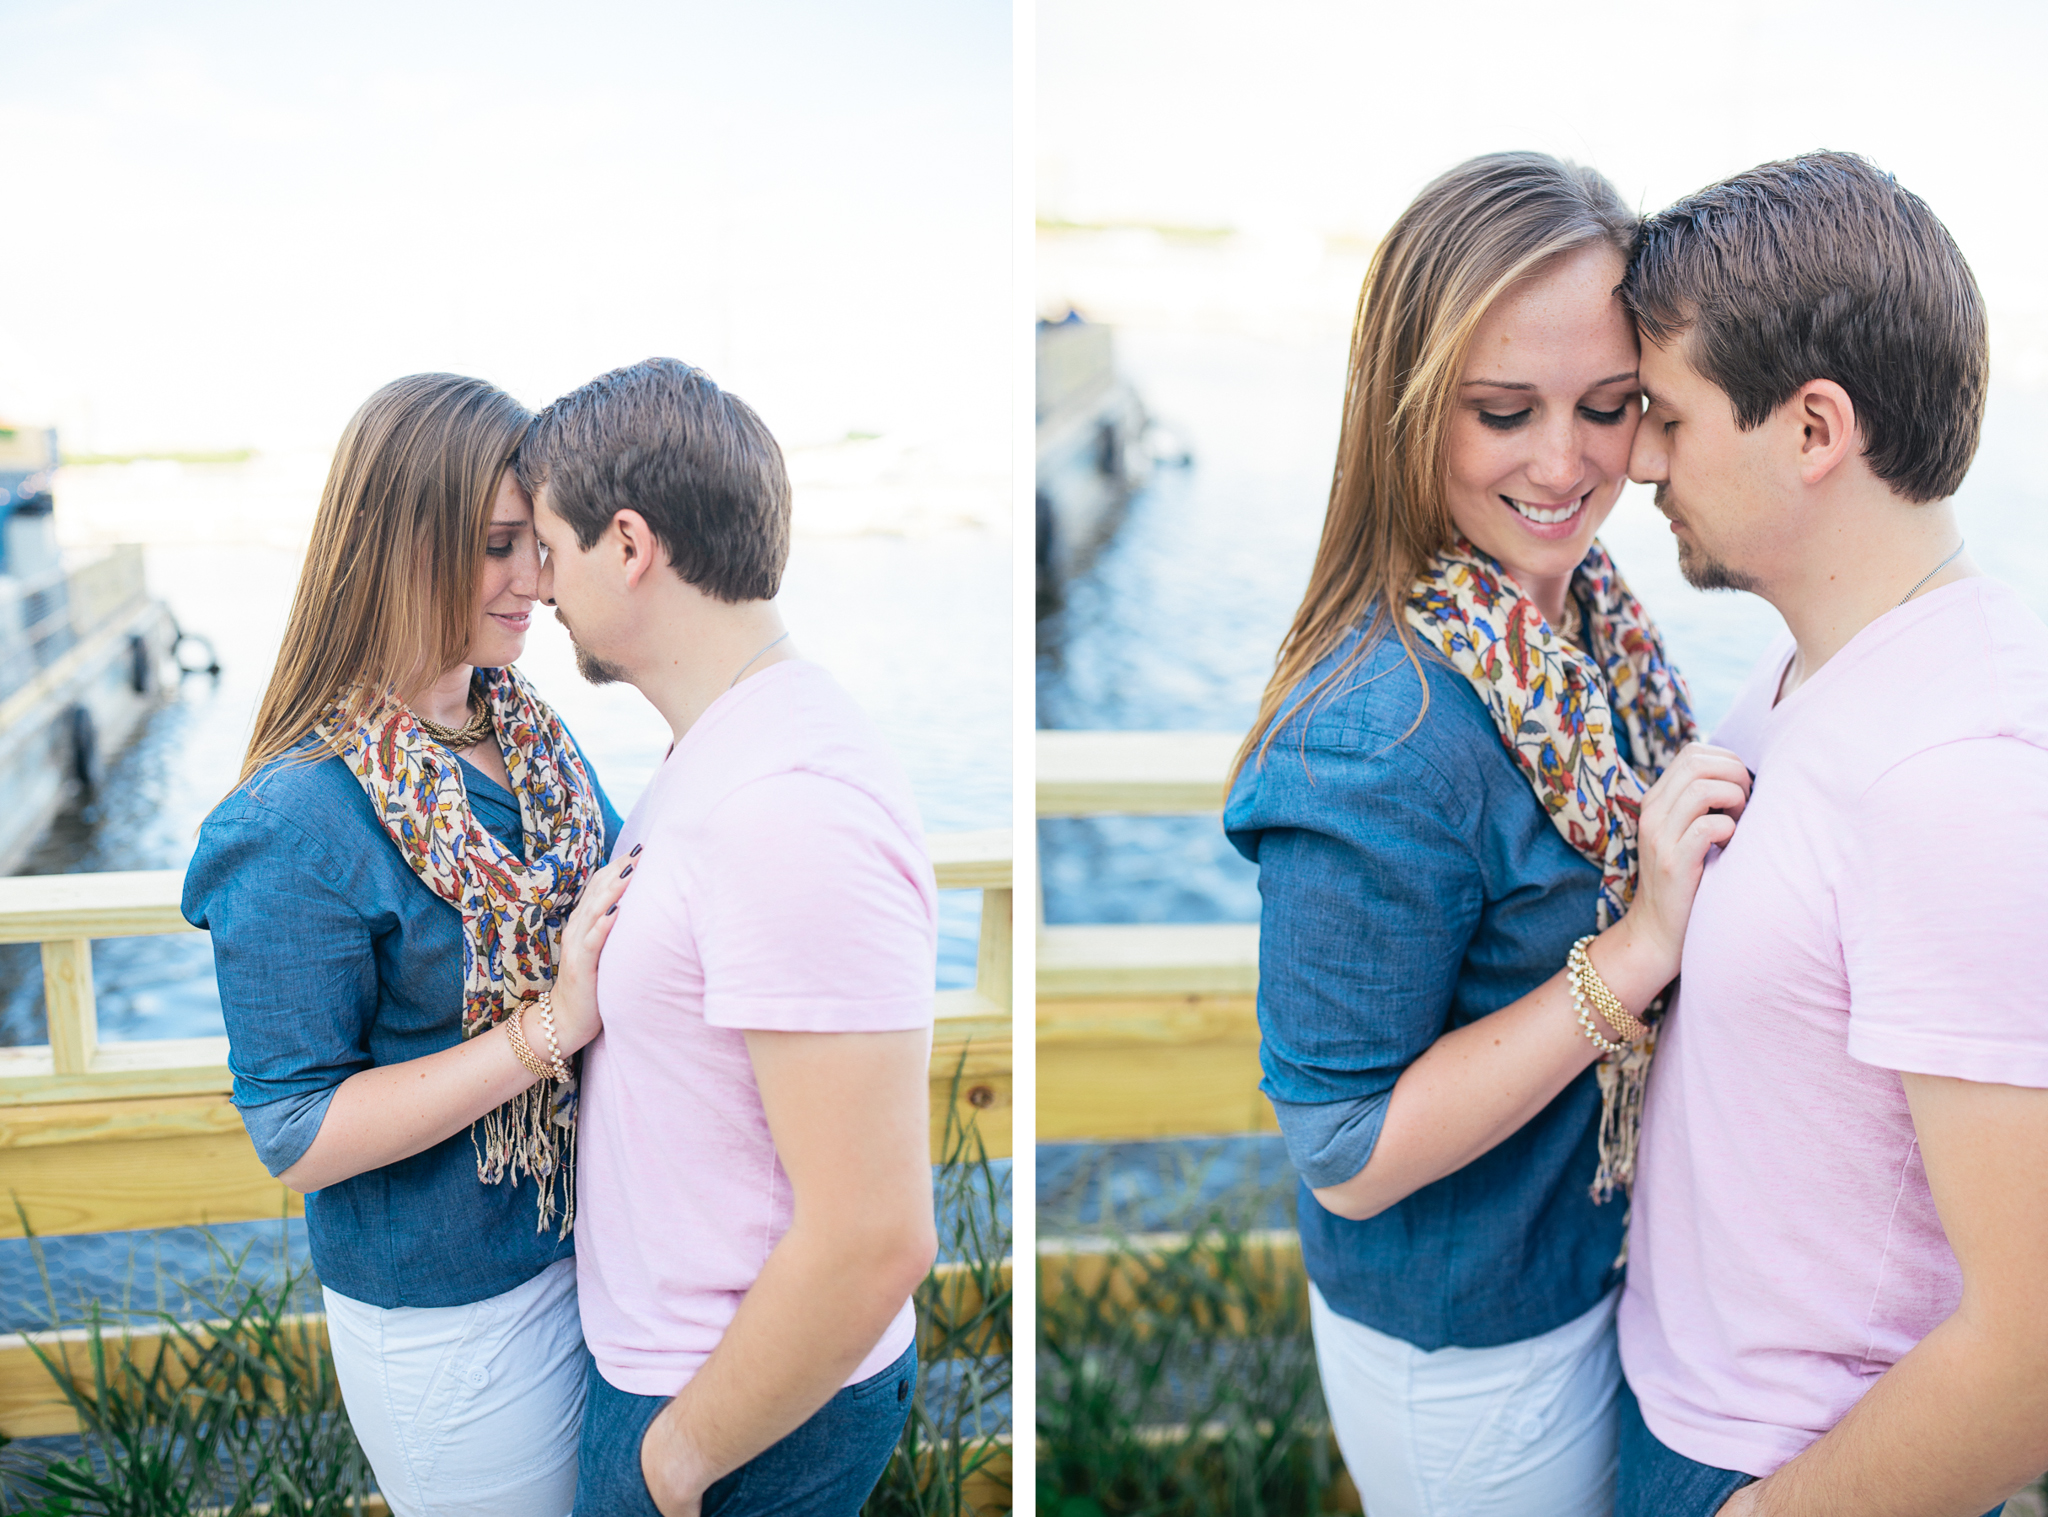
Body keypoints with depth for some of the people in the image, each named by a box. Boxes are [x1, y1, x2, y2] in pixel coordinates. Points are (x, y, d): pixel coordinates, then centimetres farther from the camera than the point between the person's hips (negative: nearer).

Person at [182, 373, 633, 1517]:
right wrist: (549, 1026, -29)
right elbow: (296, 1138, -22)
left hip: (588, 1241, 7)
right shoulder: (304, 820, -23)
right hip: (448, 1318, -6)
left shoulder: (531, 731, -2)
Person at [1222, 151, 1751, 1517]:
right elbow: (1347, 1158, -26)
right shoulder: (1379, 738, -33)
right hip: (1468, 1352, -7)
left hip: (1607, 1254, 7)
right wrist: (1635, 952, -31)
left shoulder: (1589, 604, -7)